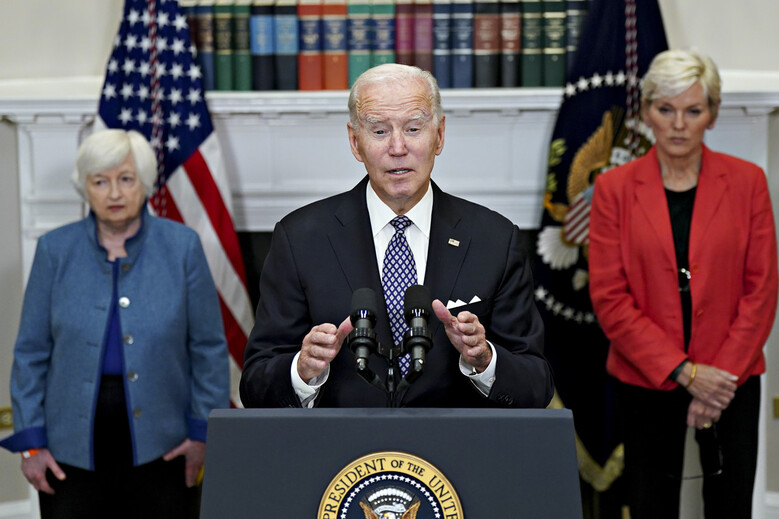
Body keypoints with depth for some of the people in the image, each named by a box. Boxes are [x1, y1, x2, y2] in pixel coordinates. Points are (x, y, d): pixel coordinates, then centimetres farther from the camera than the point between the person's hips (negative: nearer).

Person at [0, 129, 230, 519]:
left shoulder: (182, 247, 0)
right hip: (72, 446, 1)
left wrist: (202, 431, -1)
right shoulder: (56, 250, 2)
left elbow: (208, 348, 2)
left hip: (158, 443, 0)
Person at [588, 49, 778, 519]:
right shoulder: (614, 189, -2)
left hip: (732, 377, 0)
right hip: (647, 379, 0)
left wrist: (724, 373, -9)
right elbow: (609, 297, -6)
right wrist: (683, 371, -11)